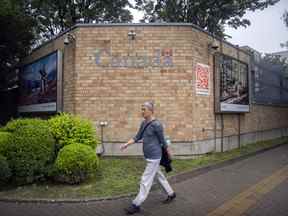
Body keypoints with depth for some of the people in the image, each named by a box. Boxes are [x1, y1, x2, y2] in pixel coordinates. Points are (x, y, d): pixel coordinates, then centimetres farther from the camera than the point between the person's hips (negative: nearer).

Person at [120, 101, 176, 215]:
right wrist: (126, 144, -3)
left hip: (154, 157, -9)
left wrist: (169, 154, 2)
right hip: (149, 156, 9)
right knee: (159, 176, 22)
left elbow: (162, 141, -10)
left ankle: (136, 205, 12)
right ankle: (171, 194, 41)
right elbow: (137, 137, 10)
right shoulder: (143, 123, 6)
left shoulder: (156, 124, -19)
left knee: (146, 181, 0)